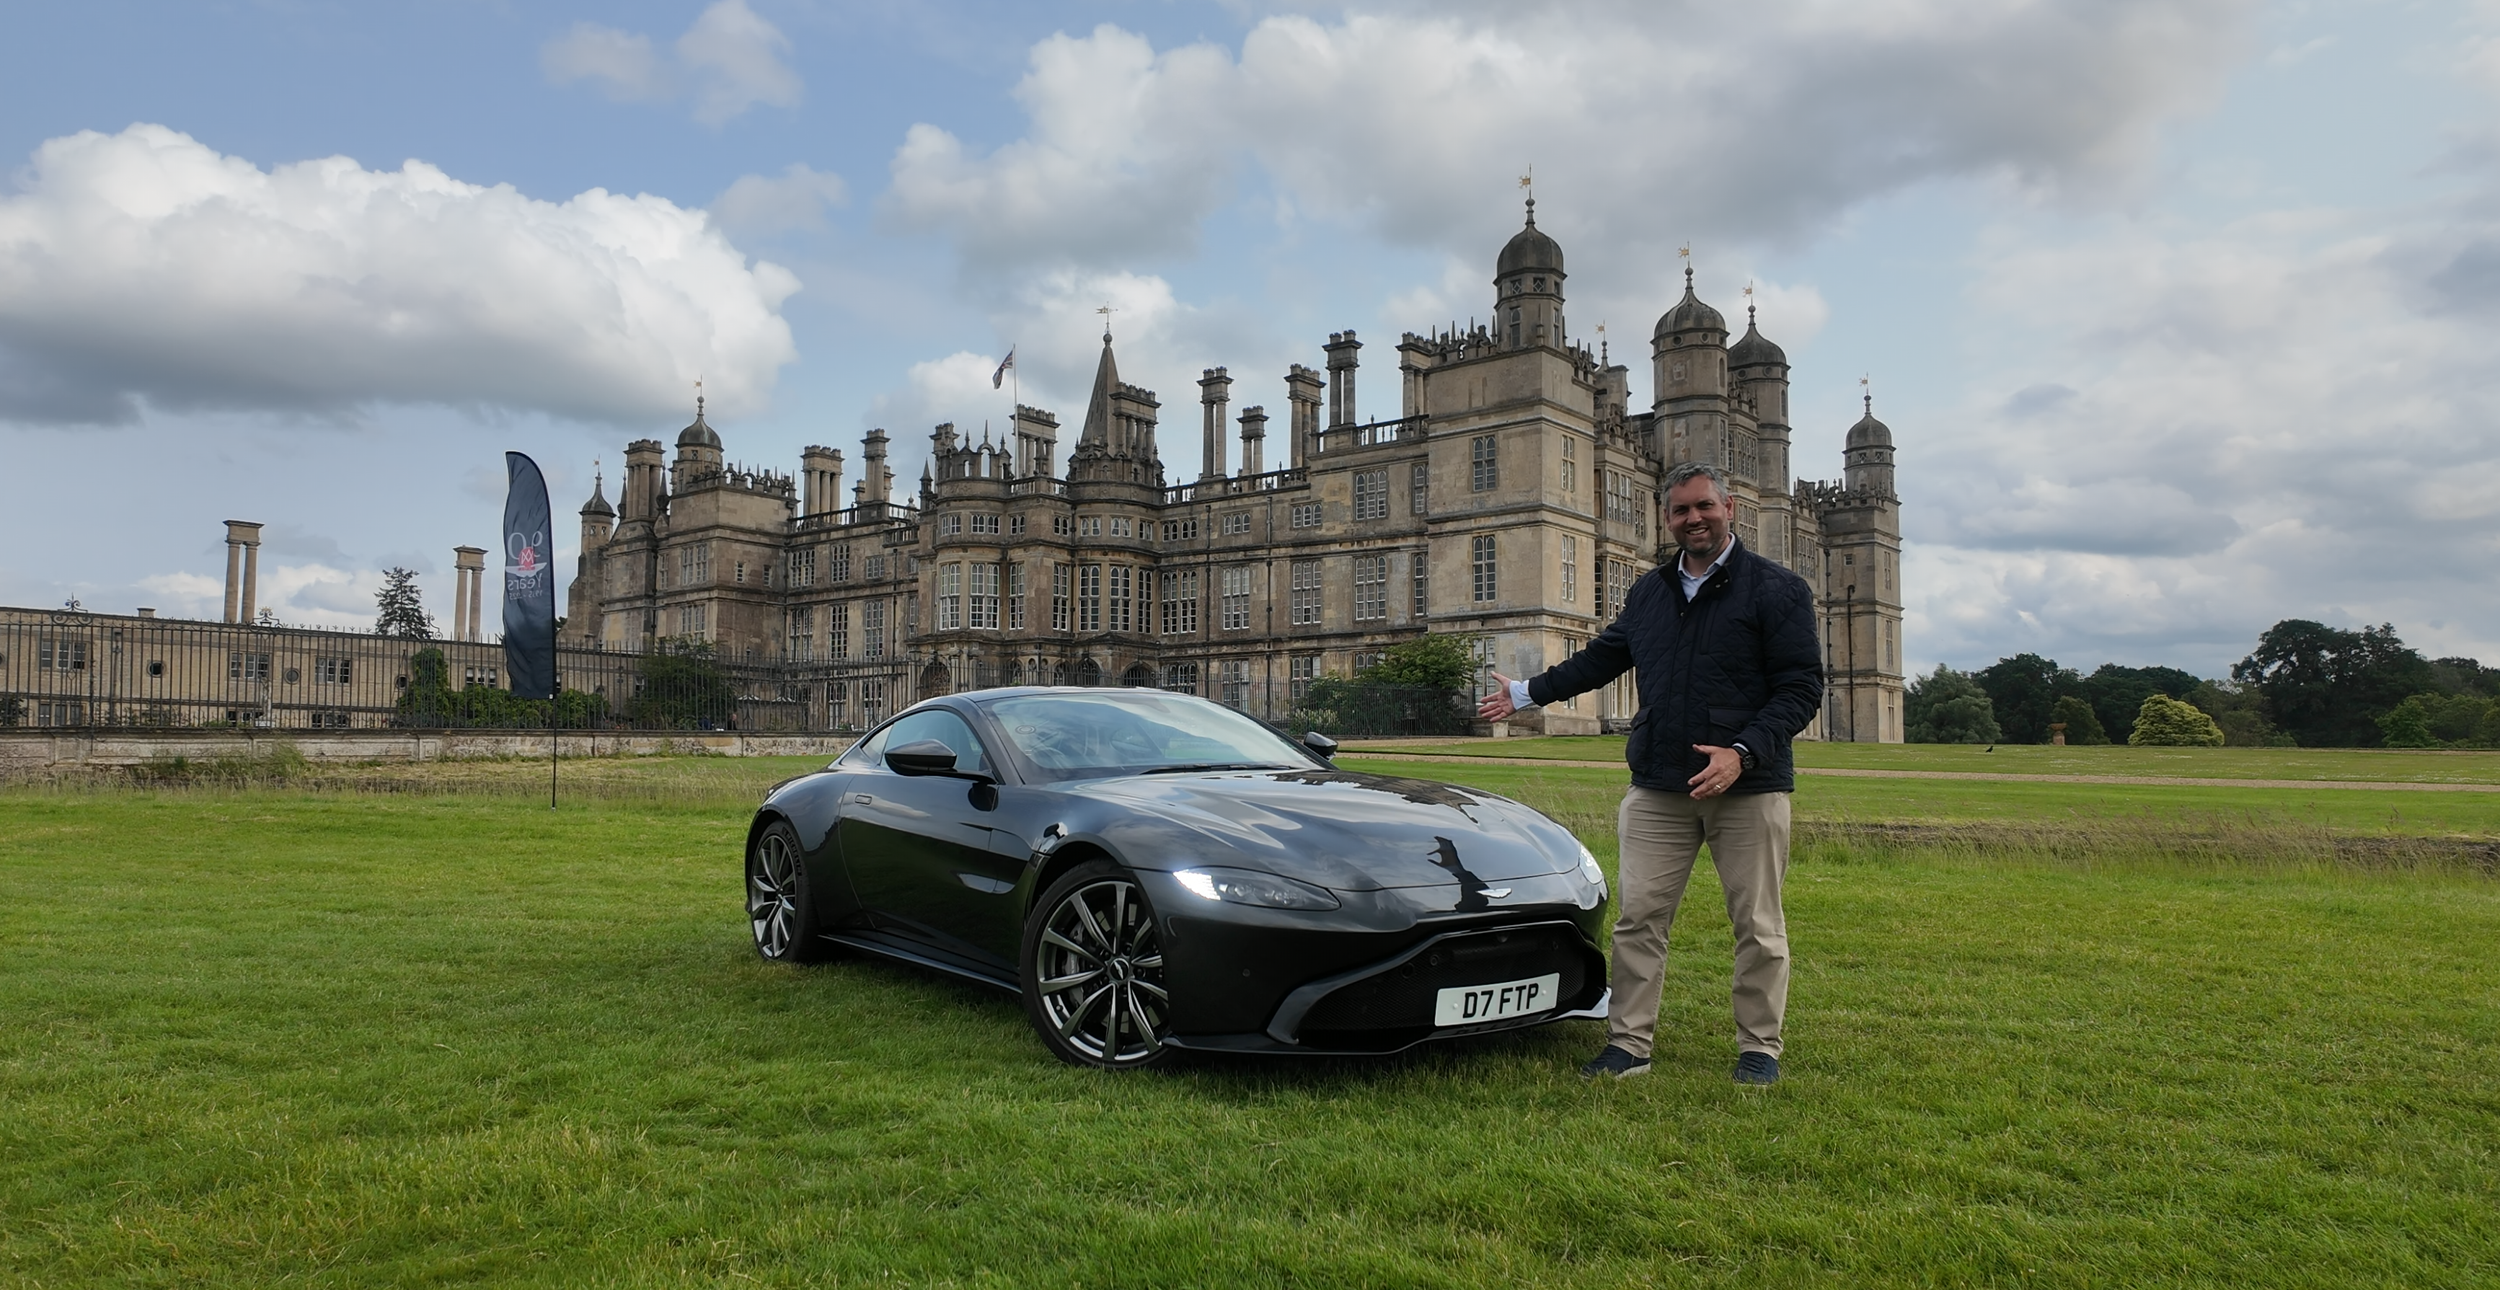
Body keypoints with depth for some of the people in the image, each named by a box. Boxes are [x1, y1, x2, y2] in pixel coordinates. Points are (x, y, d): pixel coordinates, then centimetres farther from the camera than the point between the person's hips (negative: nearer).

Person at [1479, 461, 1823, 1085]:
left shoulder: (1777, 589, -2)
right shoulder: (1649, 591, 15)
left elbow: (1802, 686, -7)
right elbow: (1603, 657, 27)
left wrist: (1743, 753, -19)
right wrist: (1526, 693, 29)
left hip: (1749, 787, -4)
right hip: (1658, 790, 4)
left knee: (1758, 926, 4)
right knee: (1637, 918, 2)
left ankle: (1760, 1048, 19)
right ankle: (1629, 1044, 11)